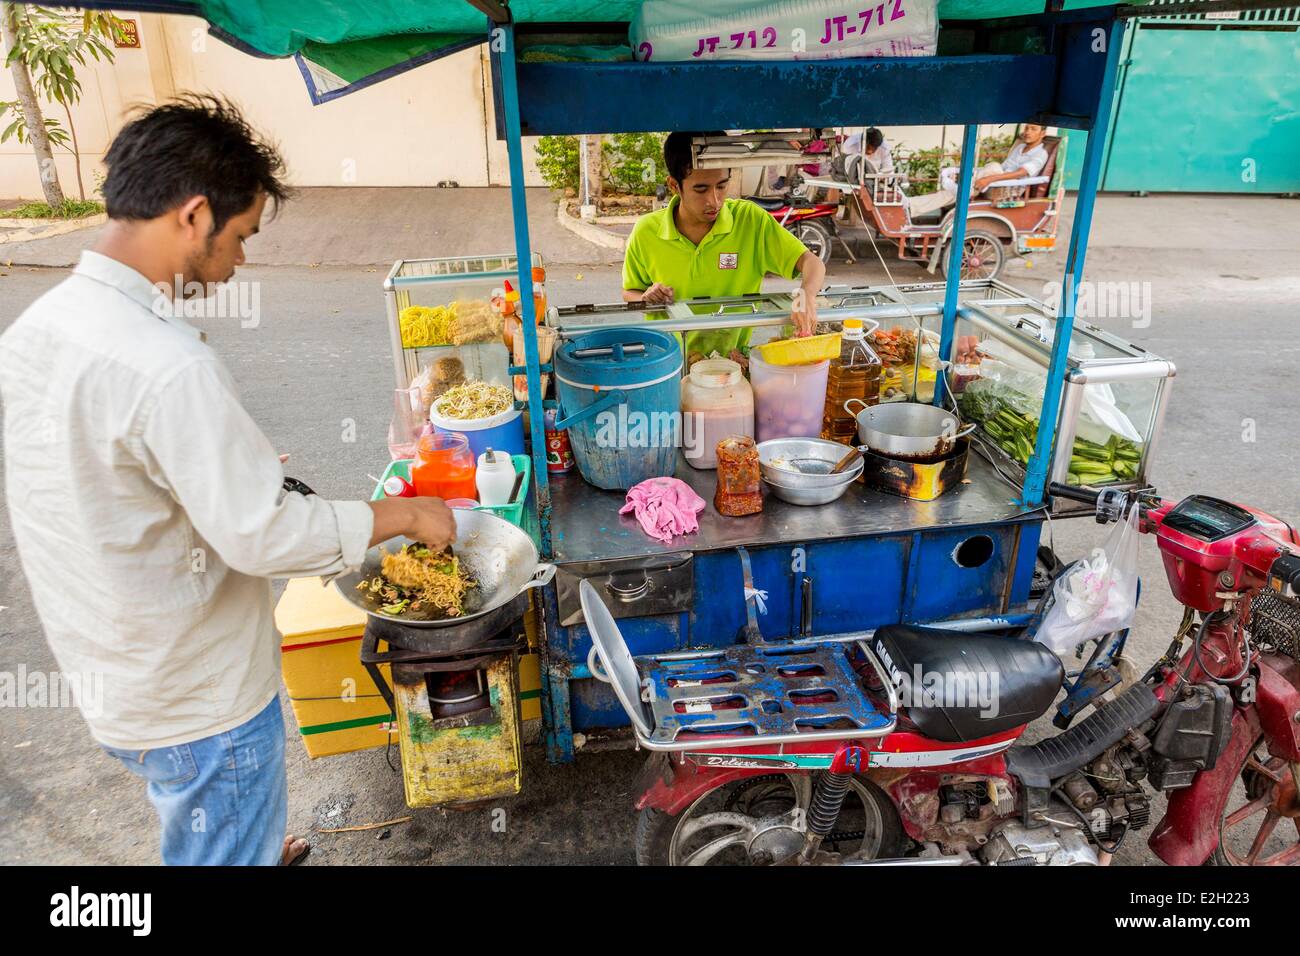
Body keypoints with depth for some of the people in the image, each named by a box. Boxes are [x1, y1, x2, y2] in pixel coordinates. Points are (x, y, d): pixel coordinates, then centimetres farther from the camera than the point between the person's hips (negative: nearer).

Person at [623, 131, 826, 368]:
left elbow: (811, 263, -7)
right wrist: (646, 299, -14)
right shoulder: (646, 231, -5)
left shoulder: (750, 219, -6)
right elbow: (629, 294, 11)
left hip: (735, 357, 0)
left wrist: (807, 295, -30)